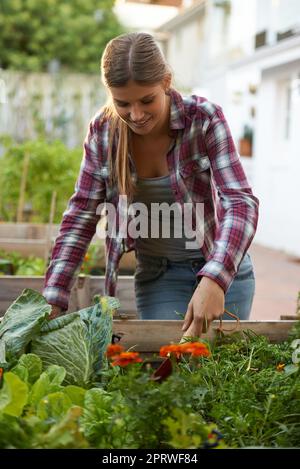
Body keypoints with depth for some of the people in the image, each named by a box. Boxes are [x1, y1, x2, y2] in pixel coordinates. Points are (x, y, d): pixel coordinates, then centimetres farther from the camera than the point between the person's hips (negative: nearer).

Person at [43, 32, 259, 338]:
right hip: (157, 276, 2)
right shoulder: (102, 131, -10)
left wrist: (214, 280, -41)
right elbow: (81, 214, -6)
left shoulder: (204, 118, -18)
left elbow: (240, 201, -25)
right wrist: (53, 298, -15)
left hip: (223, 268, -1)